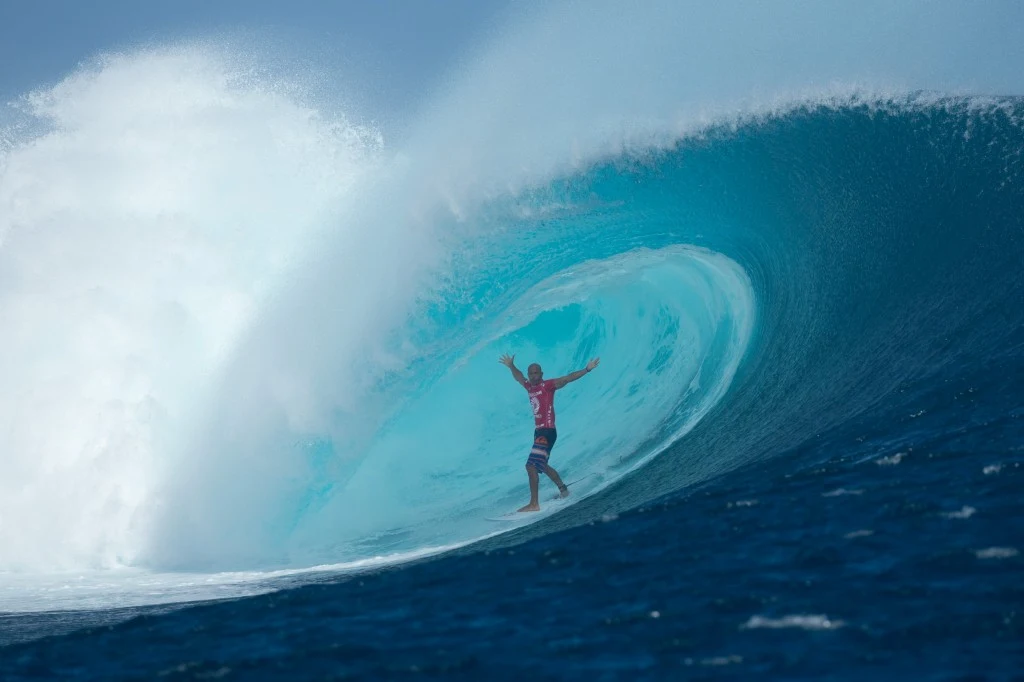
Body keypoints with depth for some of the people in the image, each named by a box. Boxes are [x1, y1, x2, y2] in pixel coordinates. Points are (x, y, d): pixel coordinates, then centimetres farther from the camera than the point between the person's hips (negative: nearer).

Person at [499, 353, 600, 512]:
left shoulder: (548, 385, -8)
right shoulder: (530, 387, 11)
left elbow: (568, 378, -17)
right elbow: (519, 377, 33)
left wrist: (587, 369, -24)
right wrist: (511, 366, 37)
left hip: (547, 432, -9)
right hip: (538, 431, 9)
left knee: (532, 466, -18)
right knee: (542, 466, 23)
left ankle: (534, 504, -19)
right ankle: (563, 489, 42)